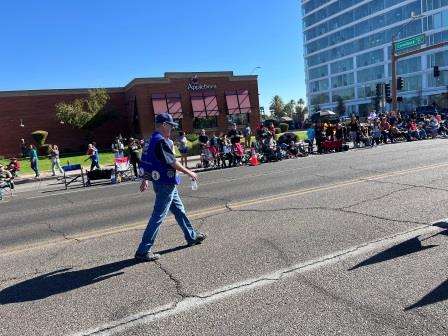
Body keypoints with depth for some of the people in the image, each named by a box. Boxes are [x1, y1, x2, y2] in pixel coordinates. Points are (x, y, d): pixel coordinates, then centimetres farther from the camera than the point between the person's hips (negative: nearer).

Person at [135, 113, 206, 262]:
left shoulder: (150, 141, 10)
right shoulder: (160, 141, -20)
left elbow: (148, 161, 15)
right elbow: (173, 162, -19)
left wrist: (145, 180, 21)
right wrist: (189, 172, -8)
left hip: (159, 182, 10)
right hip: (166, 184, -10)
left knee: (179, 210, 20)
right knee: (158, 216, -4)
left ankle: (192, 237, 34)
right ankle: (143, 251, 2)